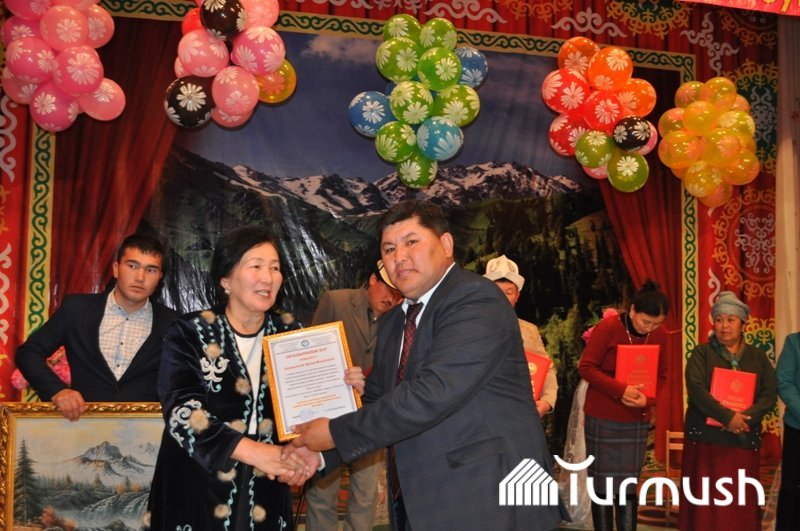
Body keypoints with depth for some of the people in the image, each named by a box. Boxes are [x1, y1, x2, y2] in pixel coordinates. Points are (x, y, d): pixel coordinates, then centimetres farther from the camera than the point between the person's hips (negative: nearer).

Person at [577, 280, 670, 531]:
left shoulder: (660, 334, 0)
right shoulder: (608, 327, -14)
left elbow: (661, 375, 7)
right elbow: (586, 368, -13)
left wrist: (647, 399, -13)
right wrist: (621, 390, -23)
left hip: (637, 420, 4)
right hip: (603, 418, -4)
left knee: (629, 485, 7)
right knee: (603, 484, 2)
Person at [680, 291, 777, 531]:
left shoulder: (758, 356, 10)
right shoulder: (702, 353, 2)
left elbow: (770, 394, 1)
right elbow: (695, 388, -12)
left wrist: (746, 417, -16)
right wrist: (727, 416, -22)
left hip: (744, 439, 2)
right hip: (705, 437, -2)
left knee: (741, 502, 4)